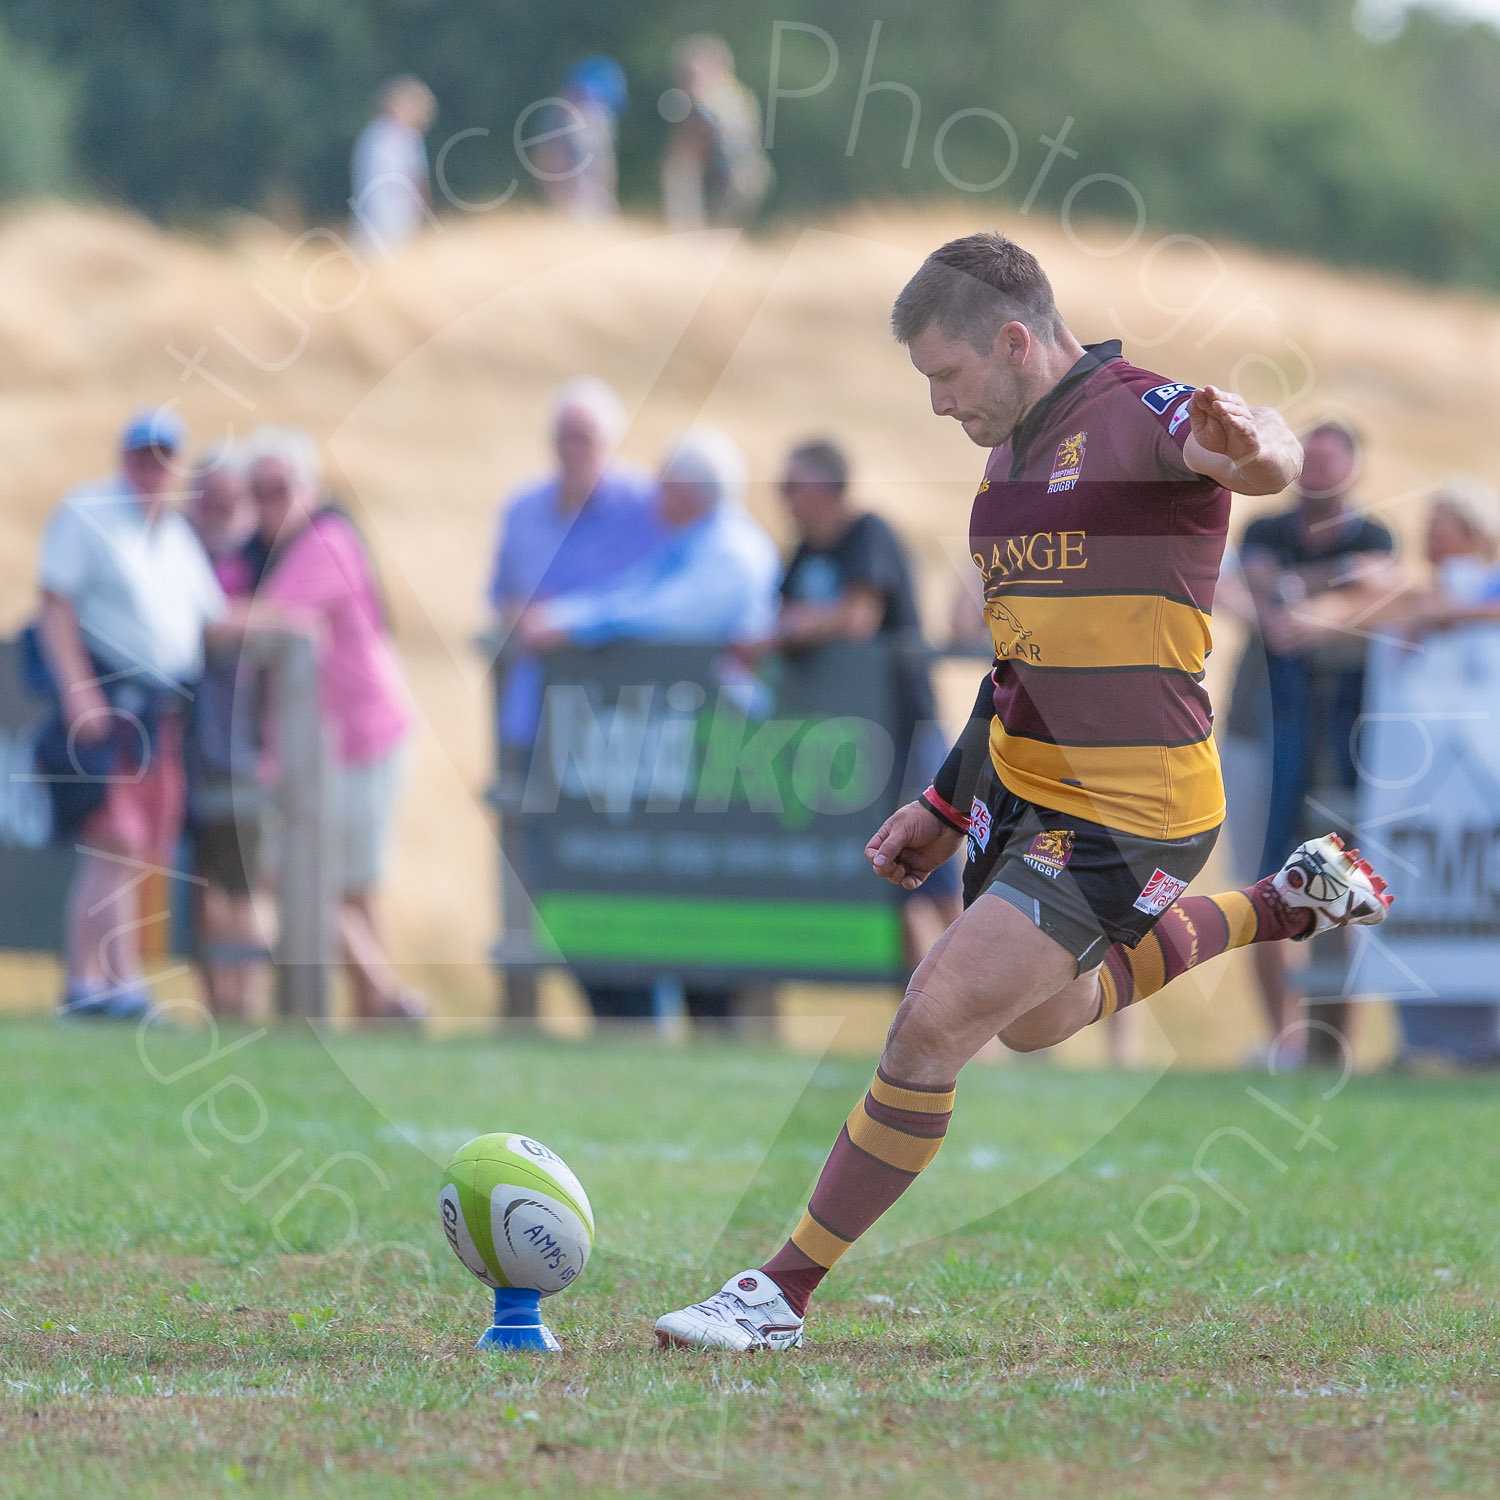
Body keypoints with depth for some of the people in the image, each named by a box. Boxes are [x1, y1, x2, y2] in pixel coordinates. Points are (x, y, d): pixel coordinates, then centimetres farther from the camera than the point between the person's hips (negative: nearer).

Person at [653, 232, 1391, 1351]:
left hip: (1122, 816, -10)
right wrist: (948, 804, 24)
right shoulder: (1015, 450, 12)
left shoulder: (1143, 419, -16)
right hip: (1020, 786, 10)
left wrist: (1246, 447, -62)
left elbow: (1269, 460, -37)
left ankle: (786, 1291, -8)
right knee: (1036, 1019, 28)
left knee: (937, 1019, -17)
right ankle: (1289, 904, 41)